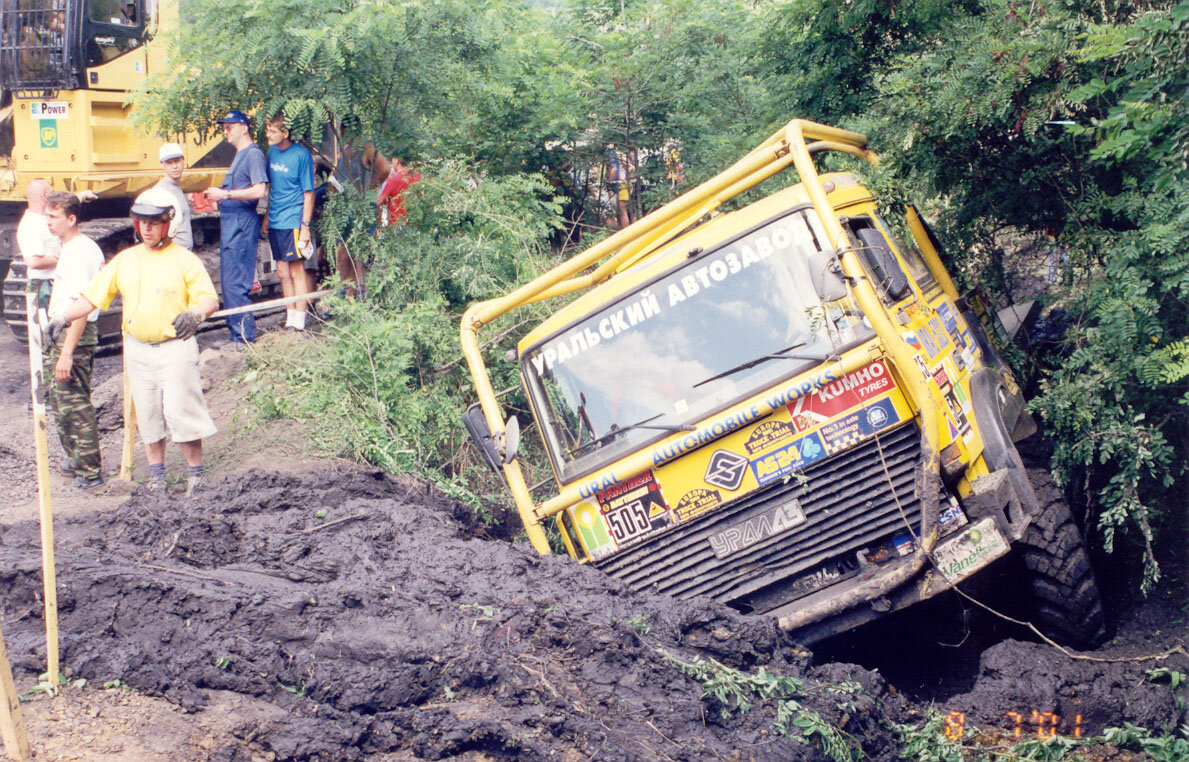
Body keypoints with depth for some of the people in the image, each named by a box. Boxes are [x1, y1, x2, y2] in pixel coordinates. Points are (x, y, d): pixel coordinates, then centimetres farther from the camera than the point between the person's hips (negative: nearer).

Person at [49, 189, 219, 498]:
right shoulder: (124, 260, 11)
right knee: (148, 414, 8)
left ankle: (196, 473, 4)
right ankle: (156, 475, 19)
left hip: (176, 347, -4)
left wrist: (195, 313, -30)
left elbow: (210, 298, -8)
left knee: (180, 411, -9)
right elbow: (92, 296, 11)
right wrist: (62, 318, -2)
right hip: (137, 349, 4)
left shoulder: (184, 259, -1)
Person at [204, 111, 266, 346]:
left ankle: (245, 337, -7)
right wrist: (217, 195, 14)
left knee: (236, 282, -11)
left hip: (242, 223, -10)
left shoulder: (254, 154, -11)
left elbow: (259, 190, -21)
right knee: (228, 281, 12)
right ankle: (237, 334, 17)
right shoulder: (239, 155, 19)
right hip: (230, 222, 10)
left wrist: (225, 194, -18)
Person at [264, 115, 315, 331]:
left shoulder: (301, 155, -10)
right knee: (283, 272, 10)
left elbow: (309, 193, -9)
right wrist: (266, 216, 17)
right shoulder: (272, 151, 10)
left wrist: (305, 226, -13)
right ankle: (290, 318, 18)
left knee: (296, 270, -5)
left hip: (293, 221, -7)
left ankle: (299, 322, -2)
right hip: (275, 222, 7)